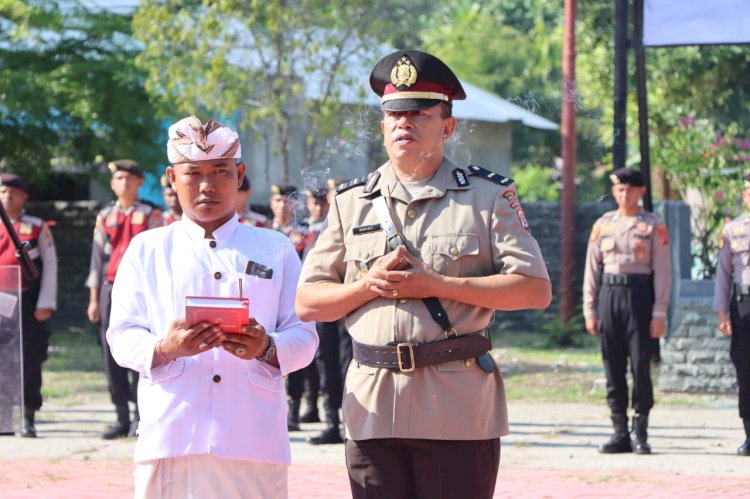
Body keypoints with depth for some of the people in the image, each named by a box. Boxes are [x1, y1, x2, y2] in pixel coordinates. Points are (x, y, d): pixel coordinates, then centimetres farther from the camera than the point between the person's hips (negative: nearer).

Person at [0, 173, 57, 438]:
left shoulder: (38, 228, 5)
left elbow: (50, 266, 2)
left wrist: (45, 304, -6)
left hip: (29, 304, -1)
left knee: (30, 362, -1)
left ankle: (29, 420, 5)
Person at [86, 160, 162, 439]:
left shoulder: (151, 216, 4)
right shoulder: (105, 217, 12)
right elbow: (97, 258, 13)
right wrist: (94, 299, 9)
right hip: (111, 289, 3)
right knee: (112, 356, 2)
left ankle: (141, 418, -1)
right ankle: (122, 419, 8)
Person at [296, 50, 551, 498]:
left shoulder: (489, 196, 4)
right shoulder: (351, 203, 14)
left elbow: (536, 289, -5)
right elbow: (307, 302, 12)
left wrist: (437, 284, -11)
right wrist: (368, 285, -7)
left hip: (460, 408, -3)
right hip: (372, 406, 3)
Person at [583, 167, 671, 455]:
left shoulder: (653, 226, 1)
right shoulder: (603, 225, 10)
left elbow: (663, 271, -1)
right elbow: (592, 269, 11)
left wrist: (659, 313, -8)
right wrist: (590, 310, 6)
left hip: (639, 296, -3)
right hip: (609, 295, 3)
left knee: (640, 365, -6)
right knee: (613, 367, 3)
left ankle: (640, 433, 1)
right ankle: (620, 433, 8)